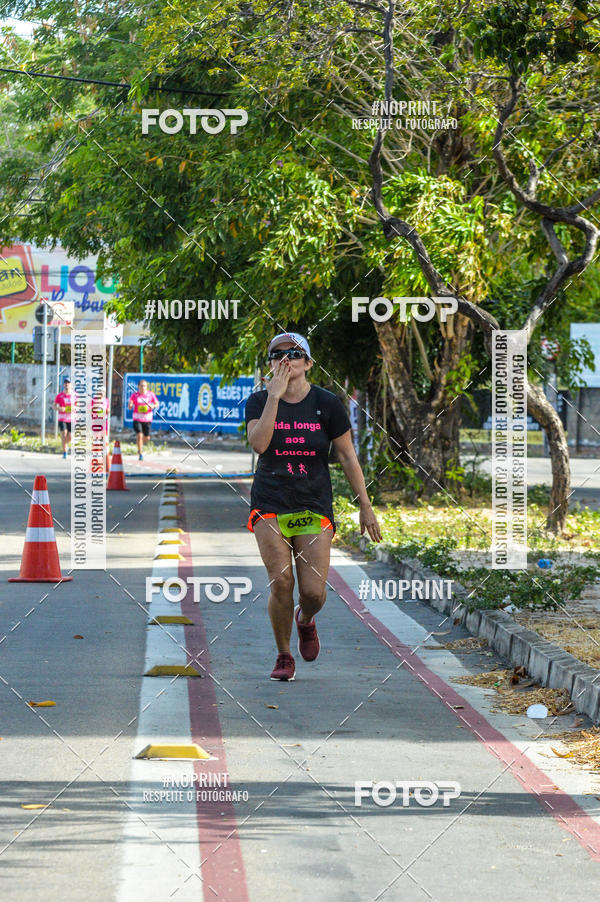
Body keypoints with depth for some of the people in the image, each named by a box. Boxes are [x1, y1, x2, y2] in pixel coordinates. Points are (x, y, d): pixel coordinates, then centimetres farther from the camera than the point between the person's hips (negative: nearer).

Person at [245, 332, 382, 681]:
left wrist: (366, 506, 2)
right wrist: (275, 395, -21)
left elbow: (348, 457, 4)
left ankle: (305, 619, 29)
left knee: (313, 591, -9)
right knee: (281, 583, -13)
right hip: (270, 505, 0)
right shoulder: (259, 401, 1)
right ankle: (284, 656, 9)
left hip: (314, 508, 0)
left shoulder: (327, 403, -1)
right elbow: (258, 443, -18)